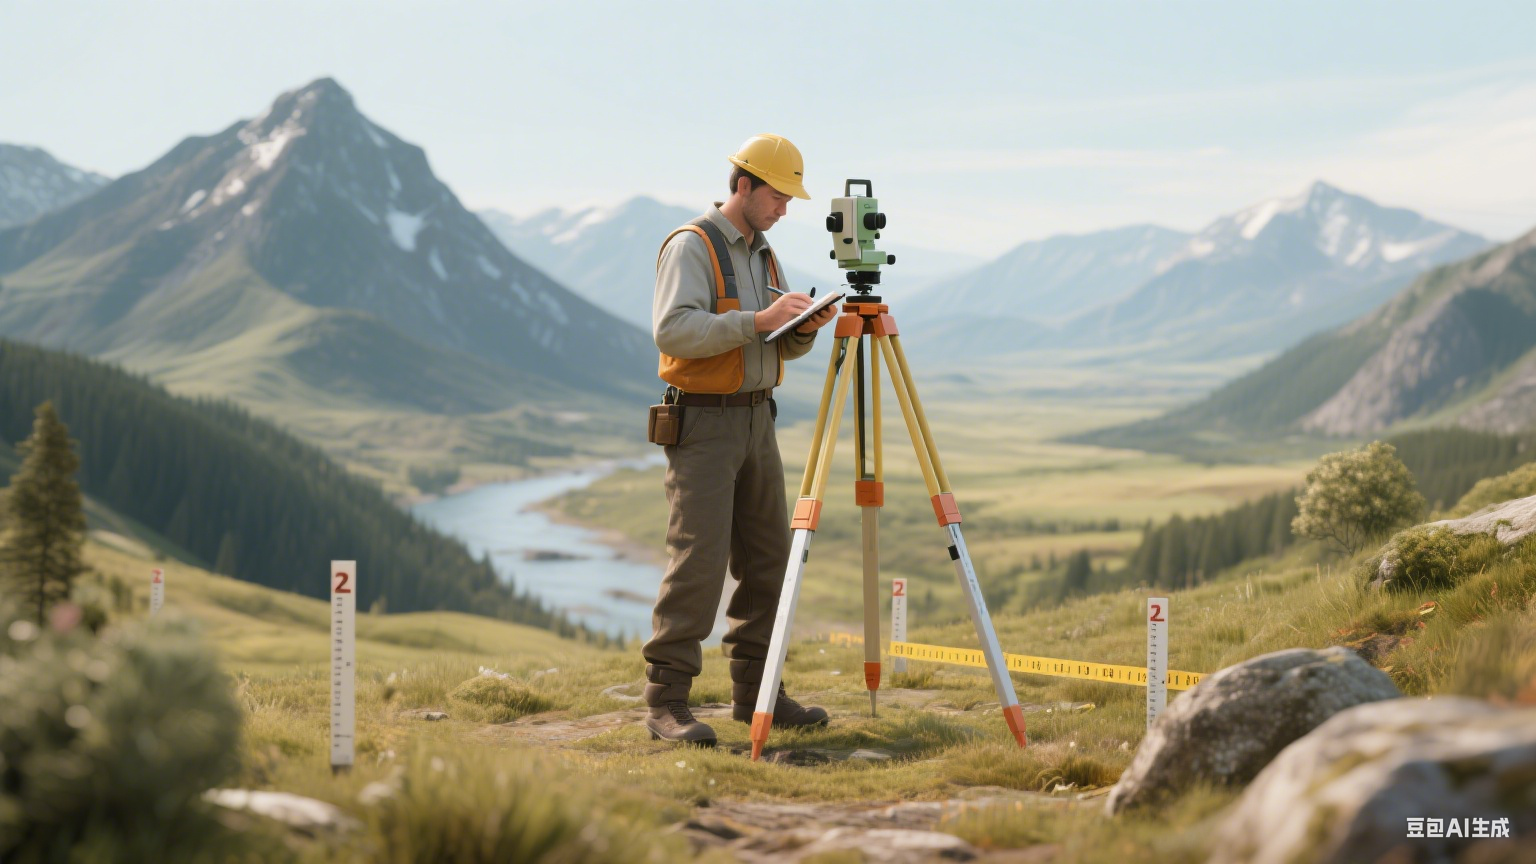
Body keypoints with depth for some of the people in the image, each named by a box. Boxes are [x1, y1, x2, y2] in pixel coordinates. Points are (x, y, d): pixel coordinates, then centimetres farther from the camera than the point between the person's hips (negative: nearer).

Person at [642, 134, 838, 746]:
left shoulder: (762, 254, 16)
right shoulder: (691, 247, -10)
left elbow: (780, 348, 19)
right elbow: (672, 330, -24)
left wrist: (804, 329, -4)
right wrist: (757, 320, -27)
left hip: (757, 419, 9)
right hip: (702, 424, -9)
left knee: (768, 557, 9)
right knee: (699, 559, -13)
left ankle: (755, 691, 18)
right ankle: (666, 703, -9)